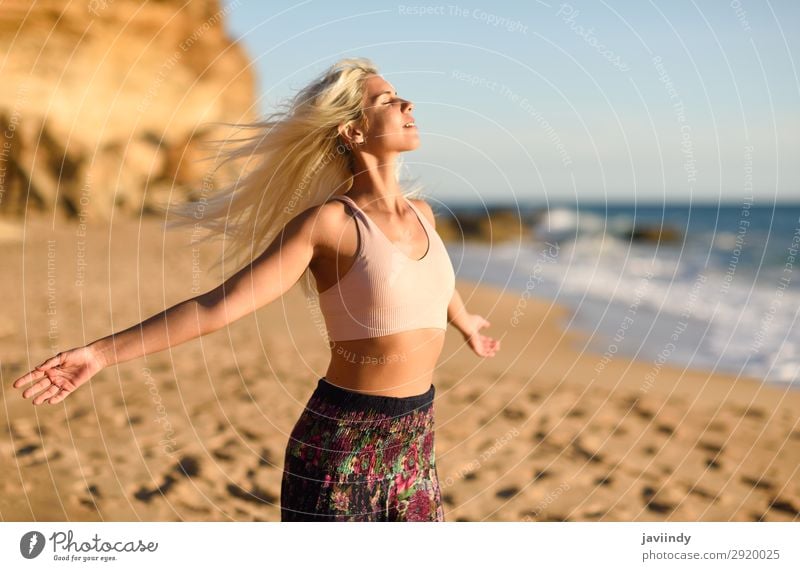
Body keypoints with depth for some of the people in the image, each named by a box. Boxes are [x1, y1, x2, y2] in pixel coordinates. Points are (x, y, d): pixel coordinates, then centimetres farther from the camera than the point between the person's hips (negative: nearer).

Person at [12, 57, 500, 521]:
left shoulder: (421, 214, 7)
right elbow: (219, 305, -13)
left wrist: (466, 323, 51)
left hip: (415, 449, 6)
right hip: (342, 447, -6)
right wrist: (102, 352, -18)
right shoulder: (328, 221, -12)